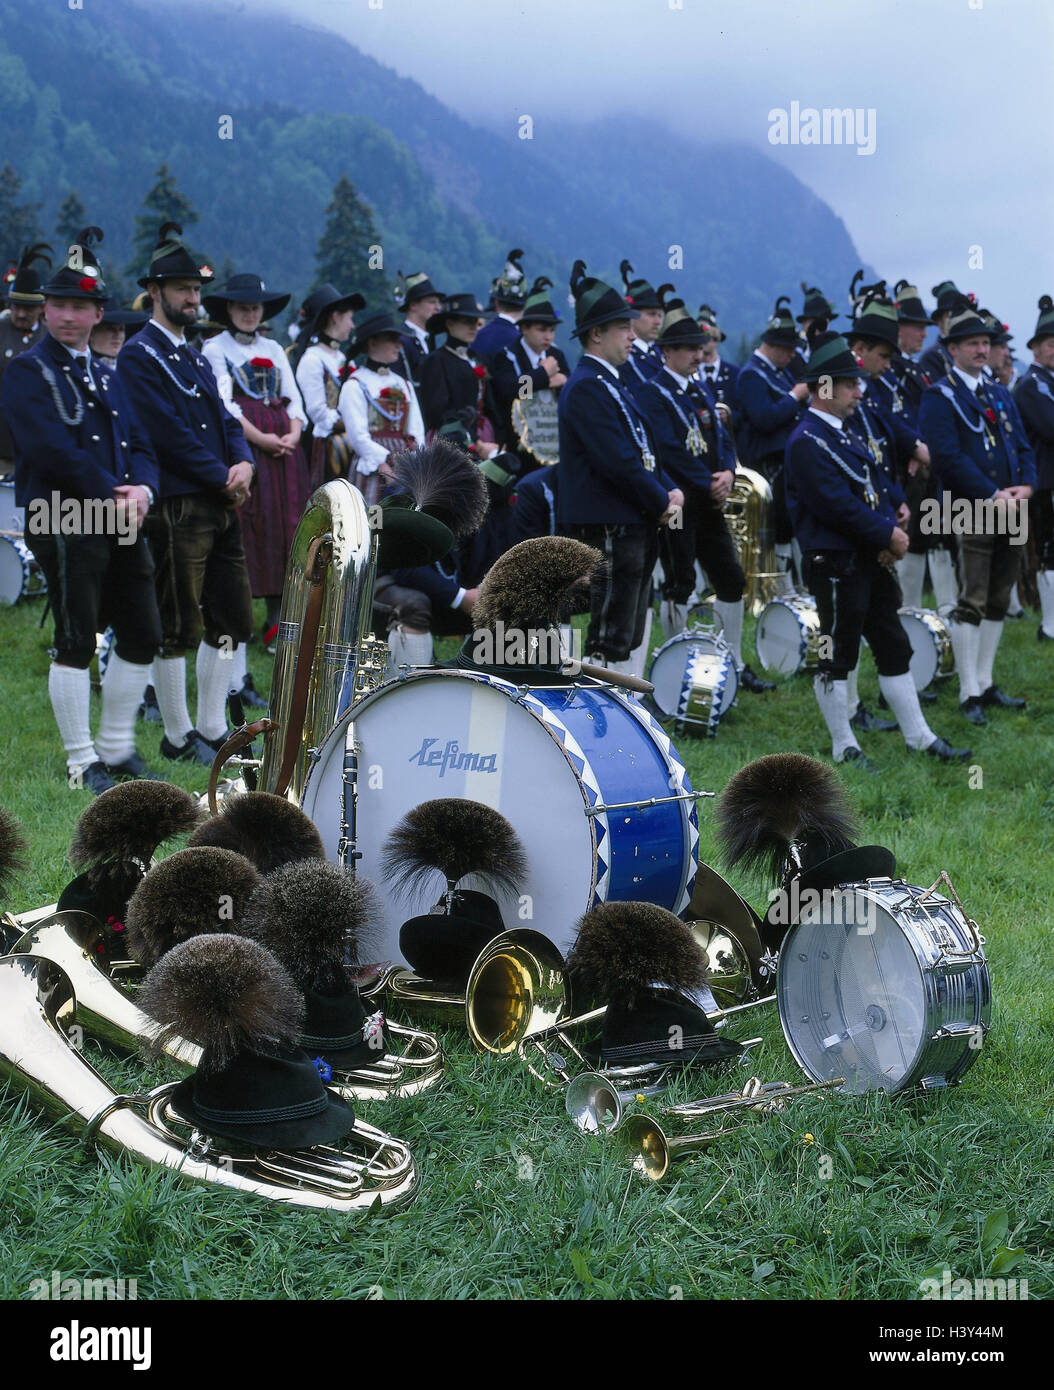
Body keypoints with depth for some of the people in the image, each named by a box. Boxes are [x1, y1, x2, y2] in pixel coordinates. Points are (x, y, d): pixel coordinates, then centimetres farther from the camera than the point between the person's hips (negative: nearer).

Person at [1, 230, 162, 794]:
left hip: (122, 522, 7)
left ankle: (117, 748, 22)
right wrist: (112, 499, -15)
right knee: (76, 640, -4)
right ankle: (82, 763, 5)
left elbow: (138, 444, 15)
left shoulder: (106, 377, 20)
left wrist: (142, 489, -7)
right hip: (64, 523, -7)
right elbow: (54, 450, -15)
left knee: (143, 635, 8)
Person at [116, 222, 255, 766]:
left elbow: (225, 419, 16)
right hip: (179, 507, -9)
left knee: (231, 618, 10)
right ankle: (178, 737, 8)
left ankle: (212, 730, 19)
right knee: (178, 627, -2)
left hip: (222, 506, 9)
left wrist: (244, 463, -4)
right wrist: (223, 479, -14)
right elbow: (170, 434, -16)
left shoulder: (195, 356, 20)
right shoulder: (138, 355, -7)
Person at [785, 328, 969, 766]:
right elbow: (838, 504, -22)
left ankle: (919, 737, 21)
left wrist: (893, 525, -6)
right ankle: (843, 748, 11)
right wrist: (887, 536, -16)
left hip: (871, 561, 10)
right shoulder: (806, 442, -15)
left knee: (895, 648, 13)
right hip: (835, 564, -10)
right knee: (837, 656, 1)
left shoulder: (846, 433, 16)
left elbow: (878, 486, 13)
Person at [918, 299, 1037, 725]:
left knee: (997, 601, 11)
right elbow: (948, 457, -16)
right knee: (971, 604, -5)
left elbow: (1023, 447, 16)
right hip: (972, 513, -7)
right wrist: (994, 495, -19)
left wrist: (1025, 485, -4)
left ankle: (985, 683, 20)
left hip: (1009, 512, 7)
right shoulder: (940, 397, -6)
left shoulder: (1000, 395, 18)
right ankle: (970, 694, -1)